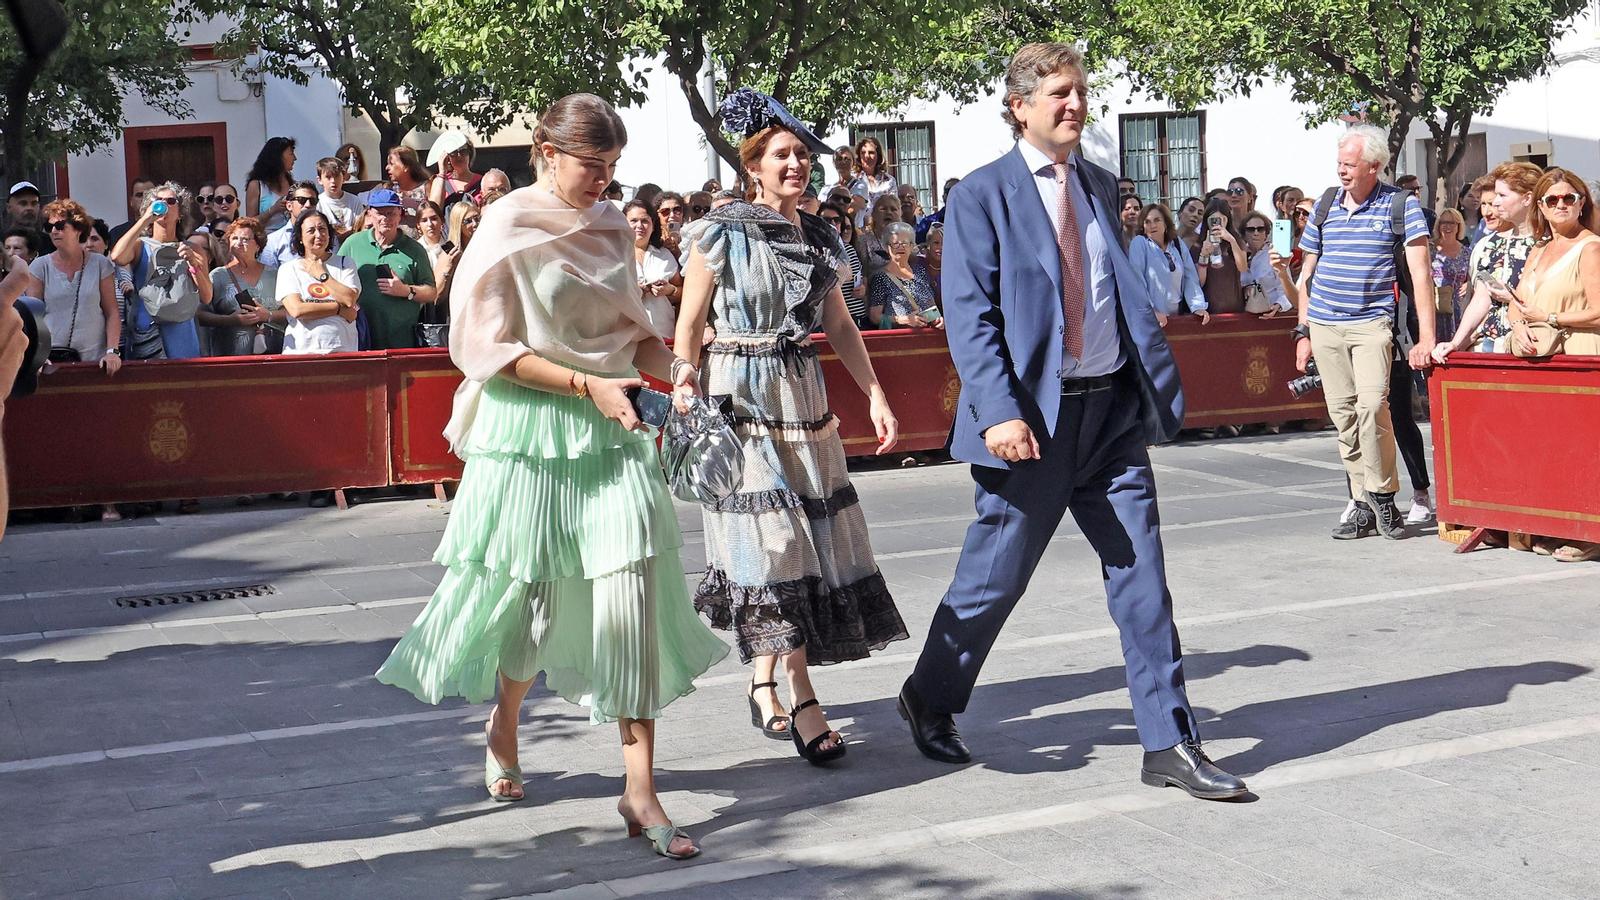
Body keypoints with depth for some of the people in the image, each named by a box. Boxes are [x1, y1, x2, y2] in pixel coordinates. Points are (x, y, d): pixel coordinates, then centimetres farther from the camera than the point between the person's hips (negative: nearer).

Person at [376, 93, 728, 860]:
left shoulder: (612, 226, 10)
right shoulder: (510, 228, -6)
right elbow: (490, 348, -10)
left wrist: (671, 365, 0)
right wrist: (586, 385, -17)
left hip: (610, 431, 4)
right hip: (531, 432, -4)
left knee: (635, 593, -7)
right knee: (532, 596, 6)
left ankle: (639, 790, -3)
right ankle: (503, 725, 40)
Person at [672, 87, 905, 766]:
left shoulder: (818, 237, 12)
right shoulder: (724, 232, -4)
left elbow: (839, 325, 16)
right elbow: (688, 327, -3)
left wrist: (877, 397, 9)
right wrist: (687, 393, -13)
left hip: (803, 398, 6)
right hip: (741, 398, -6)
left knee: (810, 531, 3)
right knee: (773, 536, -10)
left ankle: (764, 687, 15)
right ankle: (802, 700, -5)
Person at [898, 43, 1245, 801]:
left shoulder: (1100, 185, 14)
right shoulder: (983, 195, -5)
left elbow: (1126, 293, 18)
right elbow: (968, 315, -11)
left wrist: (1157, 383, 7)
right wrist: (999, 412, -22)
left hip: (1112, 410, 5)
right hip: (1034, 419, -5)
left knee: (1140, 575, 3)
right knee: (994, 578, 7)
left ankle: (1169, 744, 9)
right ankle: (929, 699, 31)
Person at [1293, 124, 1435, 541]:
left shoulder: (1400, 204, -4)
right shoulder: (1326, 206, 9)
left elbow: (1421, 272, -9)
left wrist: (1425, 337, -17)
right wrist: (1303, 331, 11)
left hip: (1372, 323, -4)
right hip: (1324, 325, 4)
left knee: (1372, 404, -19)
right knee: (1343, 414, 4)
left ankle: (1383, 495, -2)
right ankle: (1364, 506, 11)